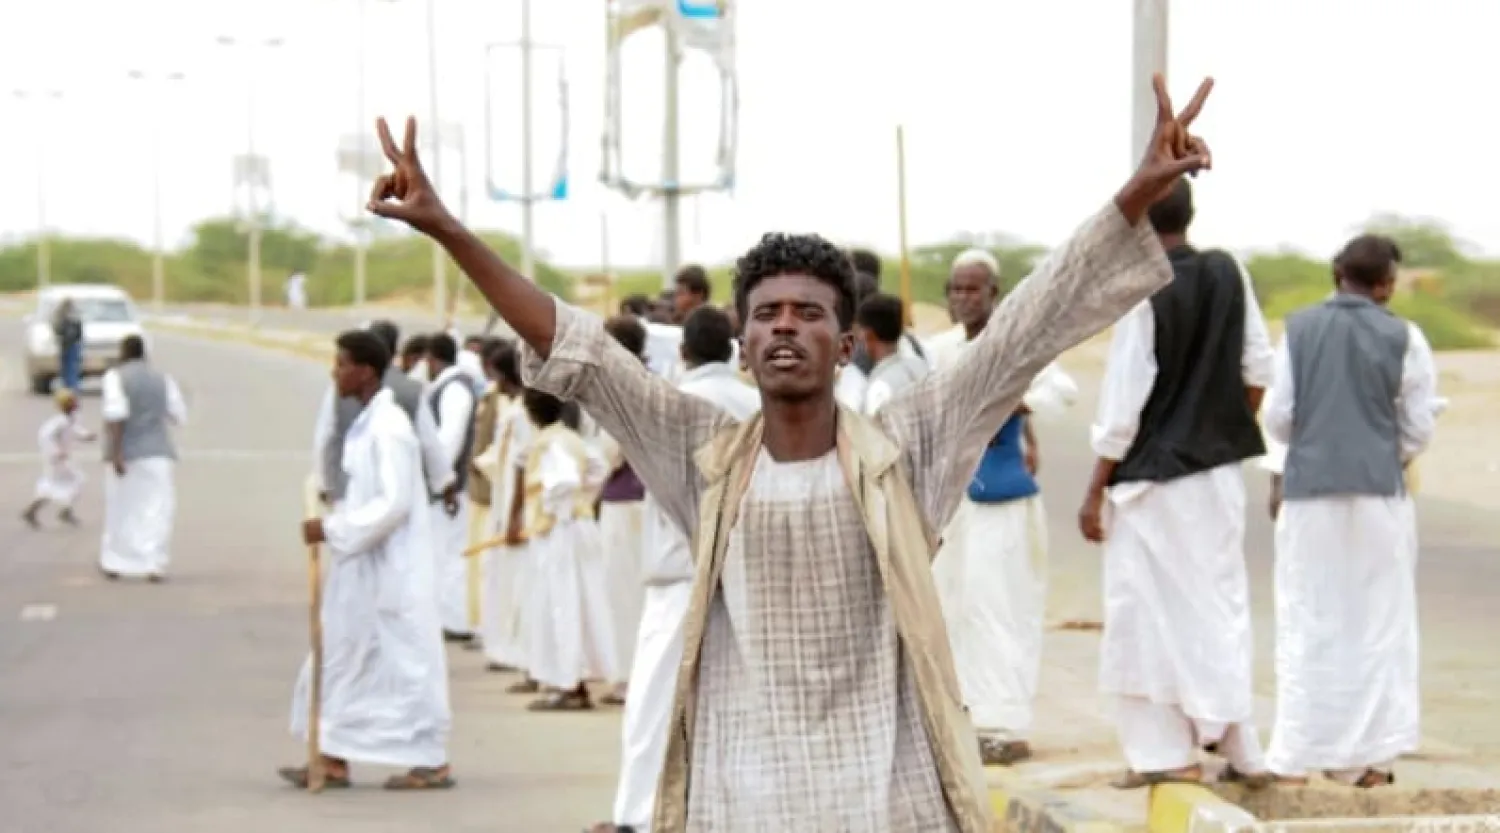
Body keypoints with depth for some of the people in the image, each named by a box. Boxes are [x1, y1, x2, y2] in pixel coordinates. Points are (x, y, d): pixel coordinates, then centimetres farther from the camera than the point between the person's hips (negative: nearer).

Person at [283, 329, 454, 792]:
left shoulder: (388, 427, -18)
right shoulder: (367, 422, 10)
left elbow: (394, 502, -23)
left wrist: (334, 529, -20)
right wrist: (334, 523, 6)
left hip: (388, 568, -10)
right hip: (362, 566, 10)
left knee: (406, 660, -1)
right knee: (343, 657, 12)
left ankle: (433, 763, 7)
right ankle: (334, 760, 19)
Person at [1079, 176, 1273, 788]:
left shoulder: (1142, 293, -16)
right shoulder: (1229, 274, 0)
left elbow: (1123, 400, -14)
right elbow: (1258, 369, 7)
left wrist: (1096, 490, -7)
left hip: (1154, 474, -6)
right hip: (1220, 469, 6)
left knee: (1150, 608, 4)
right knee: (1222, 601, 14)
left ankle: (1166, 750, 5)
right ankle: (1241, 748, 17)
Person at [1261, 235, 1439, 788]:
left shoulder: (1299, 328, 1)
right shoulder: (1404, 338, -4)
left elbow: (1277, 417, 3)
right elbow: (1419, 429, 0)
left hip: (1309, 493, 1)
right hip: (1379, 493, -1)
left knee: (1305, 626, 8)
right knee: (1377, 626, 7)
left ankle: (1295, 758, 6)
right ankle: (1368, 759, 8)